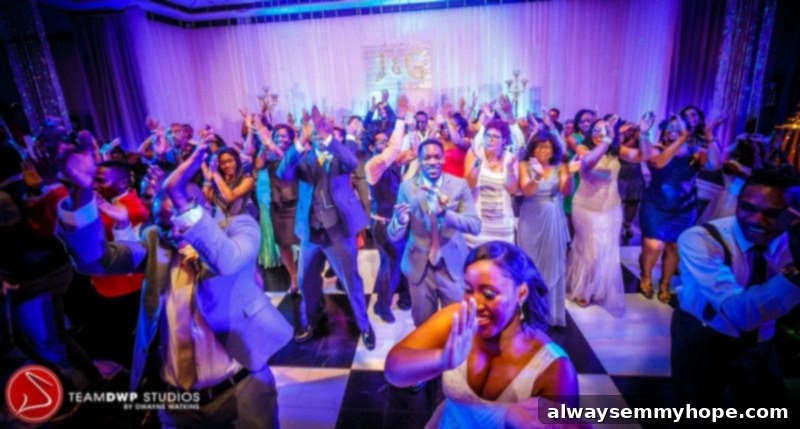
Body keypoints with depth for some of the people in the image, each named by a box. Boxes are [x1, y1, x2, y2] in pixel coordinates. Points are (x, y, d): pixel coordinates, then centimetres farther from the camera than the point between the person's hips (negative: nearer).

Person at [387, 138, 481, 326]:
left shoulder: (459, 185, -5)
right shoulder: (407, 187, -5)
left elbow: (475, 226, -14)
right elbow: (394, 236, -6)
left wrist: (443, 212, -31)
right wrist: (400, 220, -30)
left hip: (454, 267, 0)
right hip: (419, 267, 1)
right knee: (423, 324, 16)